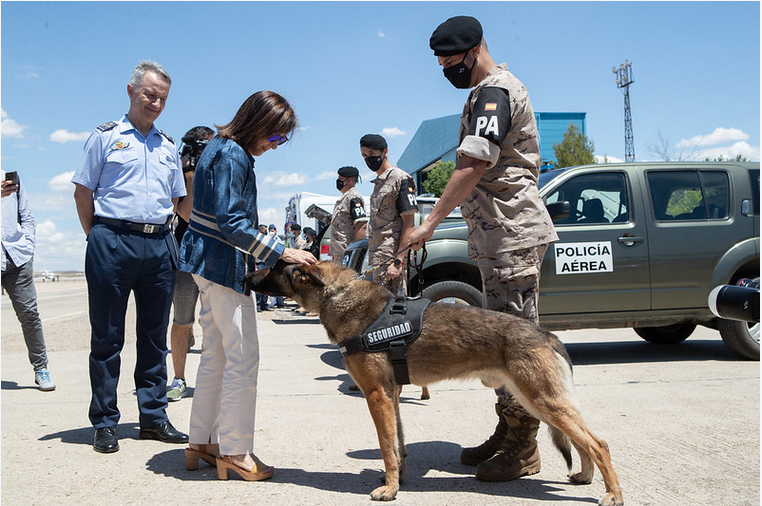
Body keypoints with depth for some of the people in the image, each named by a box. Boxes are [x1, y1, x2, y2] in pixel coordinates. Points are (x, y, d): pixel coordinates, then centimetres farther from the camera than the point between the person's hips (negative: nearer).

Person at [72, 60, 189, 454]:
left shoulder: (168, 145, 17)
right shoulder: (105, 136, 5)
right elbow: (83, 191, 3)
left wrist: (159, 229, 12)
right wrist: (99, 238, 0)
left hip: (159, 245, 4)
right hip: (112, 242, -4)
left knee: (154, 336, 7)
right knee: (107, 336, 1)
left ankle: (154, 417, 16)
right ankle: (104, 423, 10)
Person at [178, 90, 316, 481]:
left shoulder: (225, 149, 14)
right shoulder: (232, 157, -17)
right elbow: (232, 225, -23)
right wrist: (282, 253, -21)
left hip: (210, 262, 11)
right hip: (222, 264, -11)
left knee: (216, 355, 14)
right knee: (243, 357, -5)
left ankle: (202, 442, 23)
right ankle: (234, 452, 3)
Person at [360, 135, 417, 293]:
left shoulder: (400, 178, -6)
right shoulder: (378, 182, 22)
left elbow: (409, 223, -13)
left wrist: (398, 261, -20)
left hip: (391, 256, -9)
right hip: (377, 256, 9)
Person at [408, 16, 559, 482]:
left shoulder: (495, 92, -11)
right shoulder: (489, 92, 22)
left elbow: (471, 168, -24)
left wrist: (431, 223, -26)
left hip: (514, 233, -11)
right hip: (498, 234, 11)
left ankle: (523, 449, 2)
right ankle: (507, 432, 23)